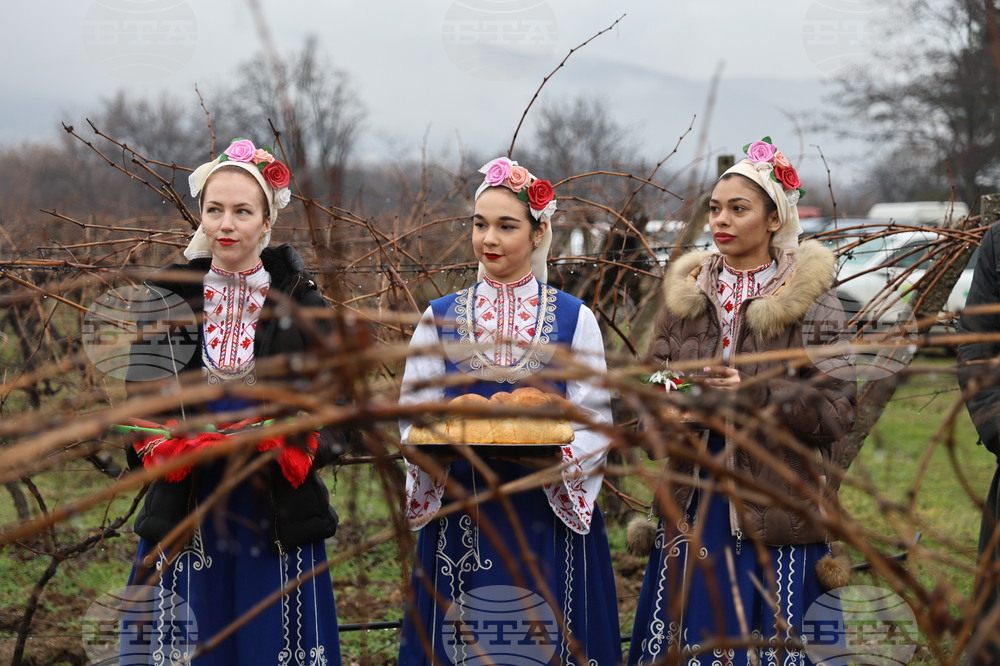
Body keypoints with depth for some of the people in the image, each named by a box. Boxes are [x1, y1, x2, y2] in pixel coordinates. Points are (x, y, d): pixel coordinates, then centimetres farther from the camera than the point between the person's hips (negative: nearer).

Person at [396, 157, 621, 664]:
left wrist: (555, 451, -19)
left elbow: (594, 421, 0)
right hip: (460, 517, 1)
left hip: (546, 513, -1)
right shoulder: (440, 317, 8)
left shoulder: (573, 318, 4)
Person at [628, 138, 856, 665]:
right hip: (695, 504, 4)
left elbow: (835, 408, -11)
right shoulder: (687, 293, 9)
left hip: (776, 510, -4)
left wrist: (754, 394, -23)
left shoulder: (809, 300, -5)